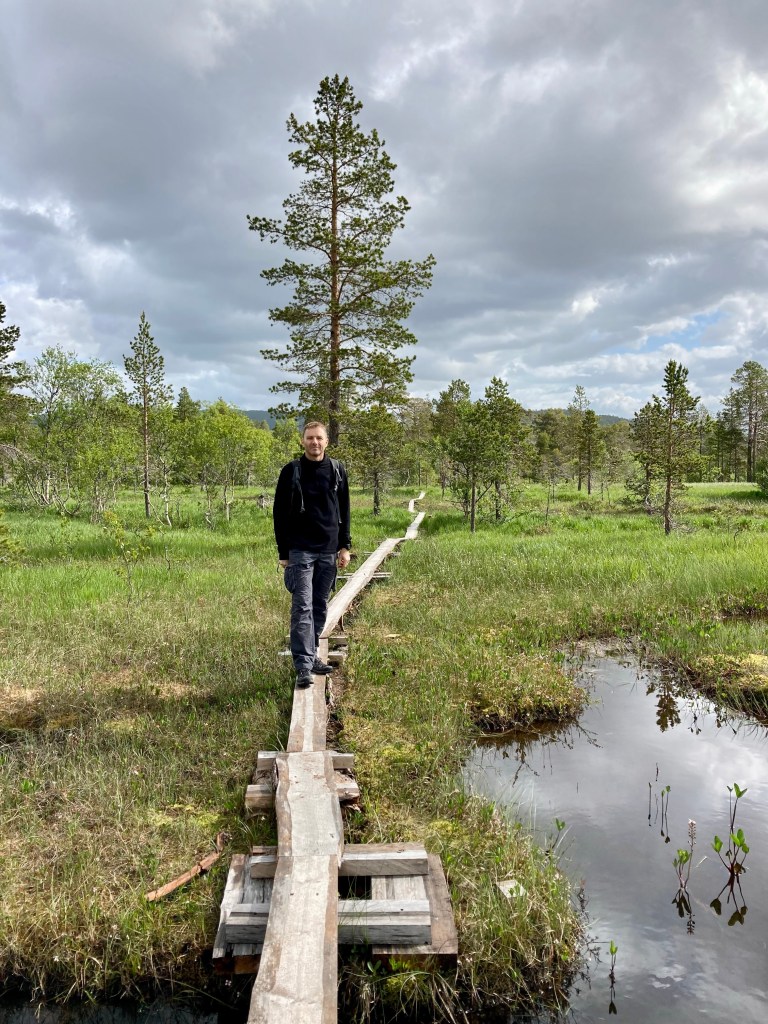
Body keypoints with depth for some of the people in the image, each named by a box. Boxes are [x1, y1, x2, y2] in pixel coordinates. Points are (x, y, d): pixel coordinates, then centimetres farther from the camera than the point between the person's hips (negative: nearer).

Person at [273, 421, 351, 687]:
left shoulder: (337, 471, 7)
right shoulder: (291, 471, -2)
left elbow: (344, 511, 13)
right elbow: (280, 513, -1)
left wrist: (345, 546, 7)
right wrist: (283, 553, -4)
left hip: (328, 551, 4)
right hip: (300, 551, -3)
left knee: (320, 606, 11)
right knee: (302, 607, -9)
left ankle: (311, 655, 24)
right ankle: (303, 666, -10)